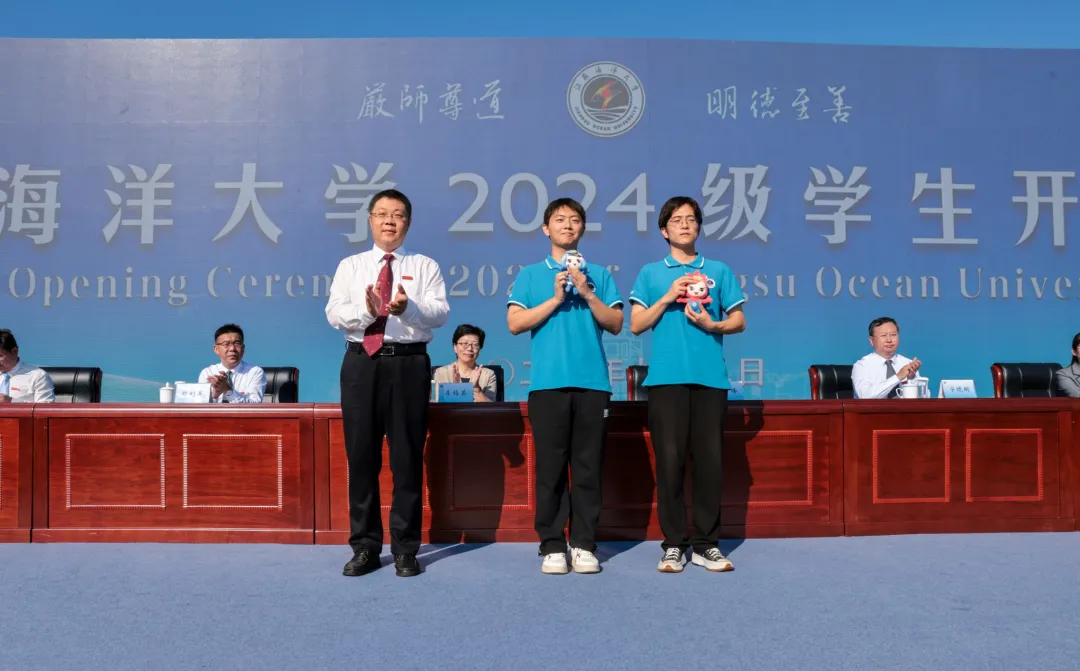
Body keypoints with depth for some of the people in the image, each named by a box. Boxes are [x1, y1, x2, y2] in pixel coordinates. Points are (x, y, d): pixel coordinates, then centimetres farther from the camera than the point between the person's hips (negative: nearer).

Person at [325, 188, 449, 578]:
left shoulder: (425, 266, 10)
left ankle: (405, 548, 11)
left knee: (407, 457, 1)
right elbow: (334, 314, 1)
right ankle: (364, 546, 16)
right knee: (361, 456, 4)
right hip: (361, 363, 2)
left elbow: (440, 313, -4)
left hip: (409, 363, -1)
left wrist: (409, 307, -24)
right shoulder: (350, 266, 15)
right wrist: (366, 309, -18)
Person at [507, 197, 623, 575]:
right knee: (550, 467, 1)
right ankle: (552, 545, 9)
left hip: (592, 382, 1)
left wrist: (587, 294, -6)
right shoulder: (530, 275, 12)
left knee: (588, 467, 3)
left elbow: (615, 325, 6)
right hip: (547, 383, -1)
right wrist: (556, 298, -5)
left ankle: (584, 545, 11)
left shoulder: (599, 275, 14)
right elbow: (515, 323, 1)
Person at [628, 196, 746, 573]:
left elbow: (739, 321, 12)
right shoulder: (650, 273, 12)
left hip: (711, 377, 1)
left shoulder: (719, 271, 13)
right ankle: (674, 544, 7)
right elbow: (636, 325, 6)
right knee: (670, 459, -1)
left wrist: (712, 325, -7)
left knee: (709, 459, 2)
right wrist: (667, 297, -6)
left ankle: (706, 543, 11)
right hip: (666, 377, -1)